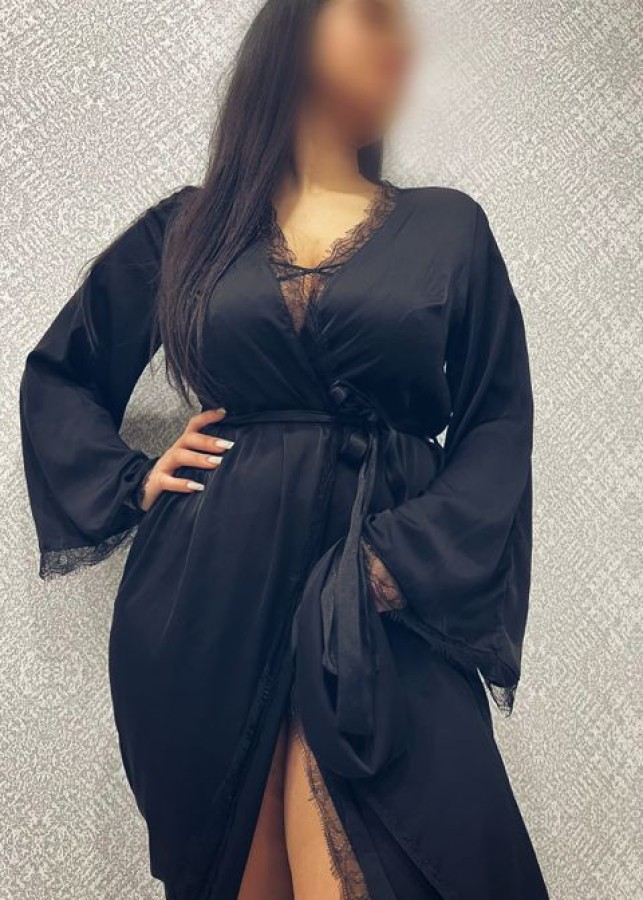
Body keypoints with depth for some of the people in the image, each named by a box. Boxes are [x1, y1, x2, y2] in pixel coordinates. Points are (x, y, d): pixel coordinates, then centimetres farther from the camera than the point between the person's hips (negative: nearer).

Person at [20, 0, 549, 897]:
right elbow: (58, 374, 19)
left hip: (384, 609, 0)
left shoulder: (447, 227, 10)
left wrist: (404, 565, -11)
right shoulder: (186, 227, 10)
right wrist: (130, 484, 4)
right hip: (212, 601, 1)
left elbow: (497, 425, 2)